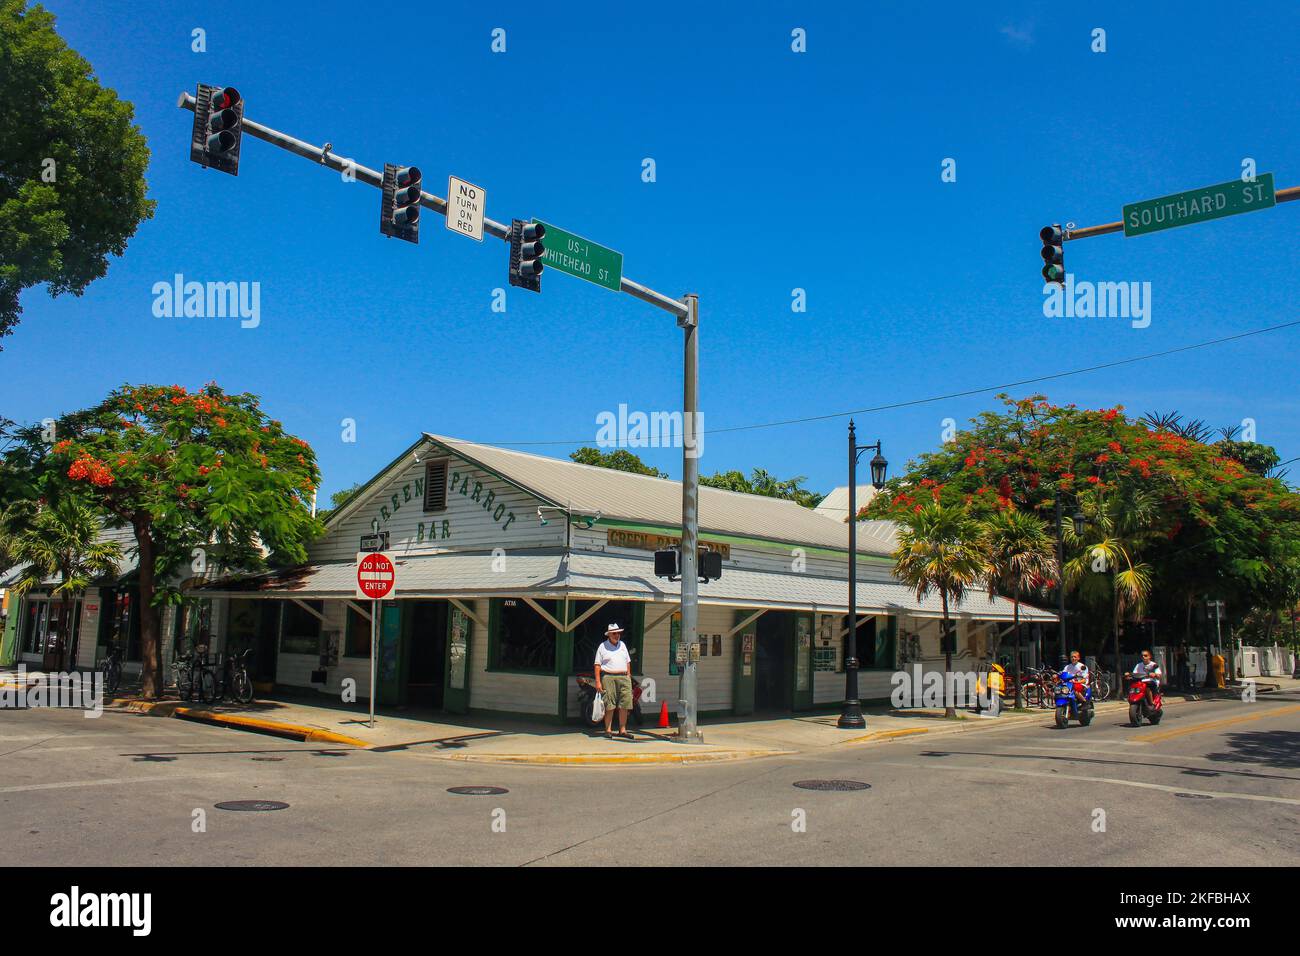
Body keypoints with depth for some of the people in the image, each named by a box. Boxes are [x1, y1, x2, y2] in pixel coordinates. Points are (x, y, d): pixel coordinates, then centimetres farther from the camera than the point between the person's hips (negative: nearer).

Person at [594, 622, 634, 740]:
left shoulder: (622, 645, 17)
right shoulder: (602, 647, 3)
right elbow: (597, 665, -1)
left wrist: (628, 676, 11)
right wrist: (598, 682, -9)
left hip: (623, 677, 4)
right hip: (608, 678, -4)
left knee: (625, 705, 0)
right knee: (609, 706, -5)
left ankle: (622, 730, 6)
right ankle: (608, 730, 2)